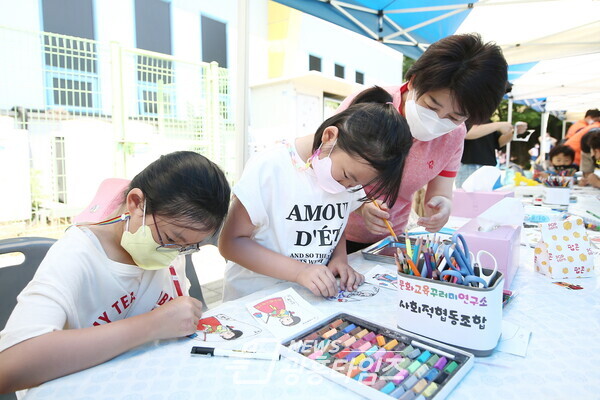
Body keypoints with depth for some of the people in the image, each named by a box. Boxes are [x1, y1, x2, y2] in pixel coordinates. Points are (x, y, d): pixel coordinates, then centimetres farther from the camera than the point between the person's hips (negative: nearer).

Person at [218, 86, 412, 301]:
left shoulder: (352, 175, -1)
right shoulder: (270, 167, -17)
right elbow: (230, 242, -14)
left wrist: (340, 258, -5)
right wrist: (300, 271, -22)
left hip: (319, 295, 4)